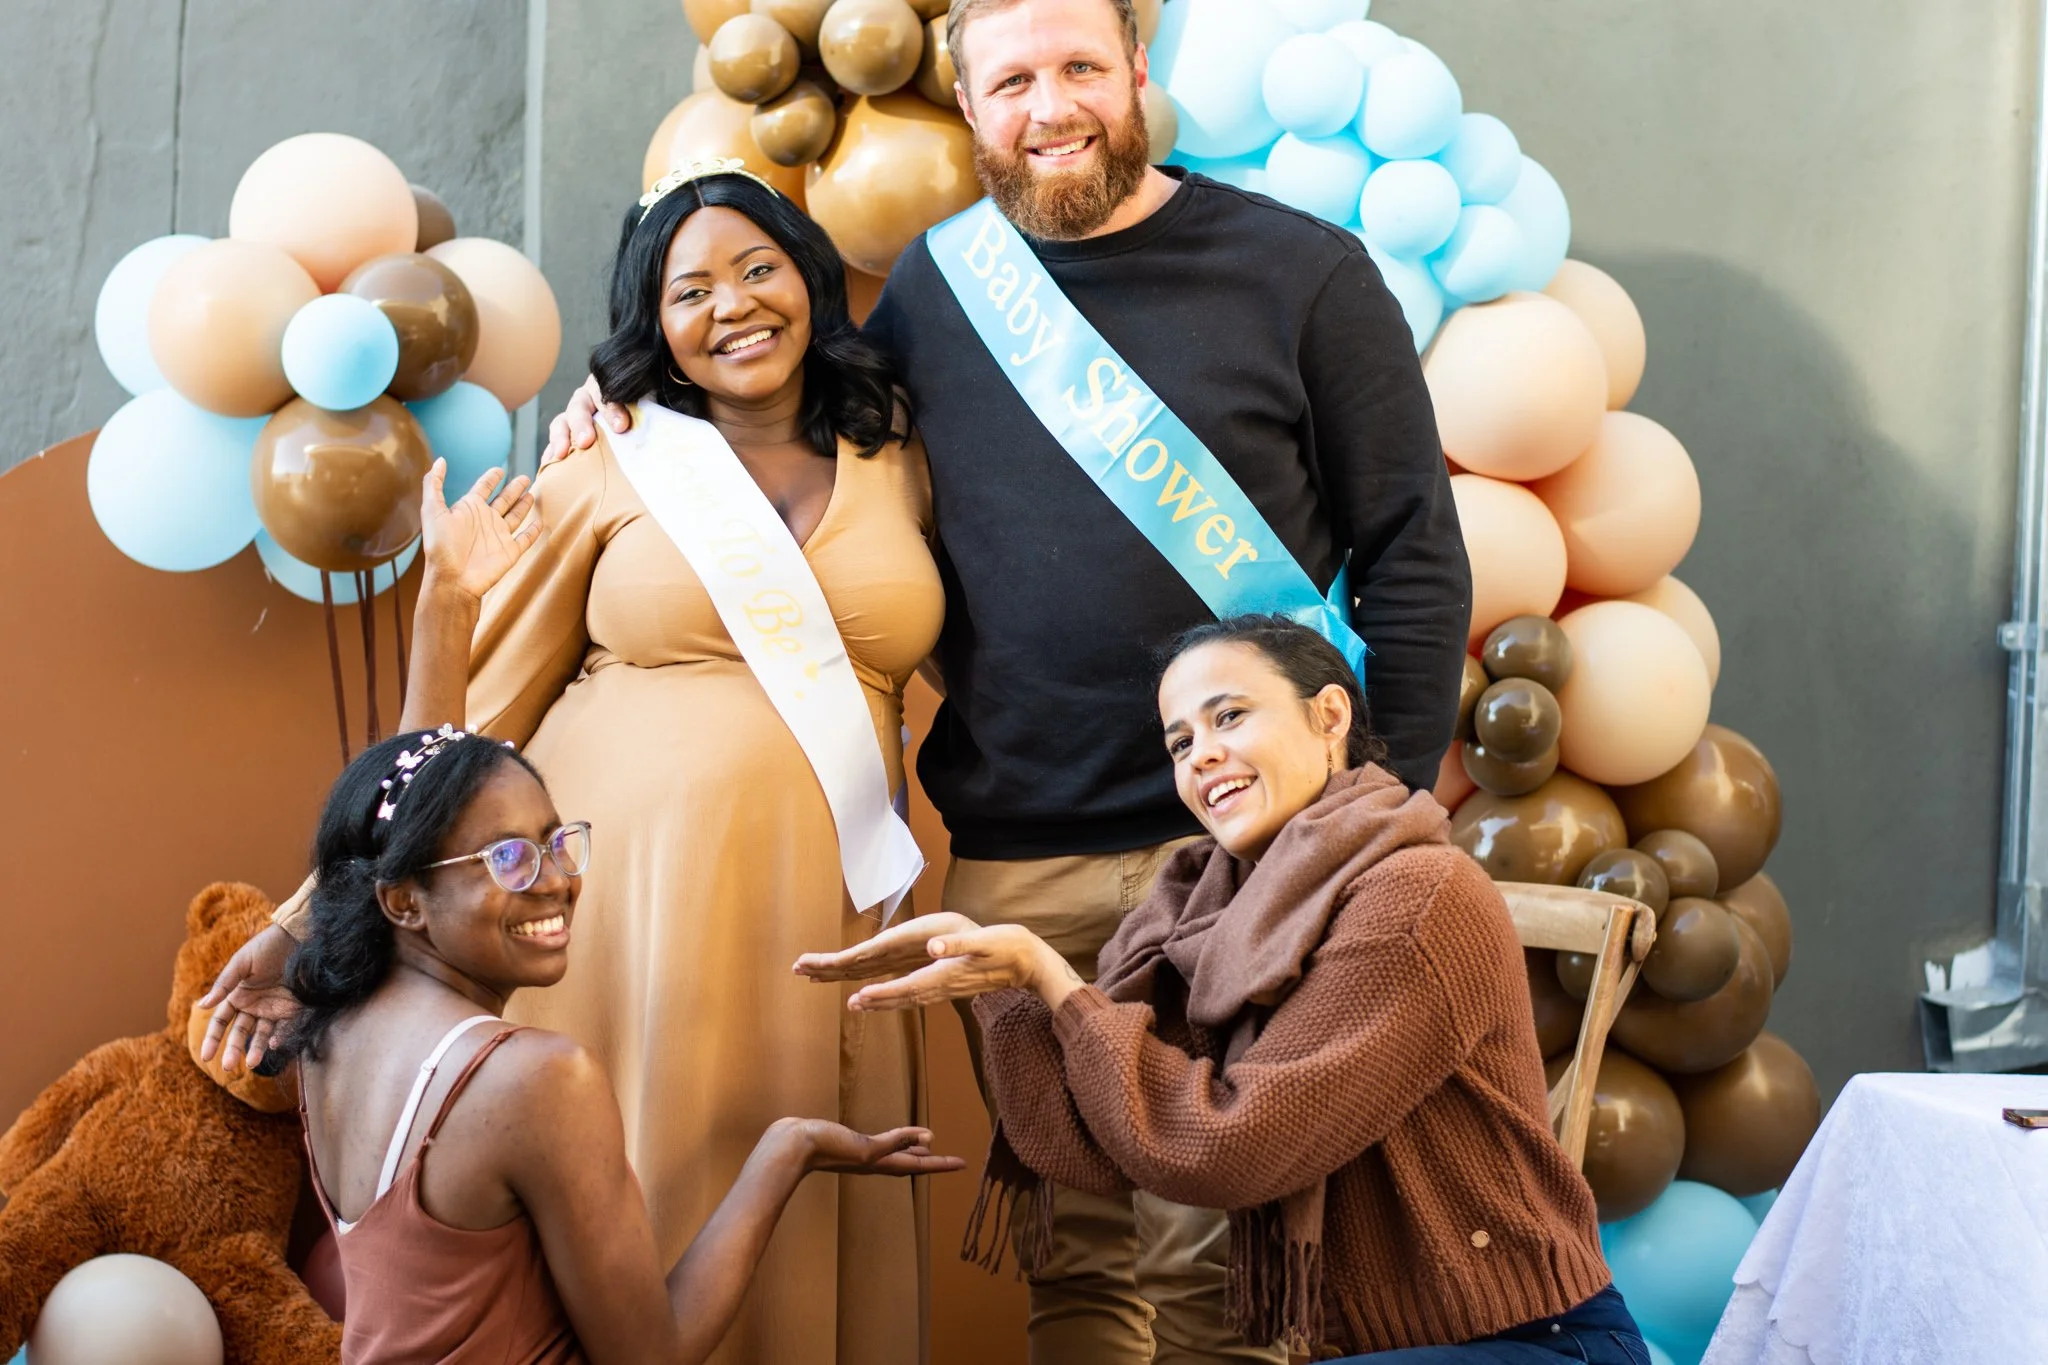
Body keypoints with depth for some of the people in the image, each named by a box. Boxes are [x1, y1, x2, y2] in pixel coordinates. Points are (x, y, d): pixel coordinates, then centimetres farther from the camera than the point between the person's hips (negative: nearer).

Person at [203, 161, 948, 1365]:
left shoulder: (897, 468, 12)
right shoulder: (607, 478, 5)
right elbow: (457, 749, 6)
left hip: (819, 928, 2)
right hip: (618, 906, -2)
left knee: (817, 1268, 5)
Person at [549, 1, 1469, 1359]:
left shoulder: (1305, 271, 0)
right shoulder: (933, 288, 9)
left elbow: (1413, 559, 1)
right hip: (1014, 857, 3)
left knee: (1214, 1250, 1)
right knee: (1068, 1248, 9)